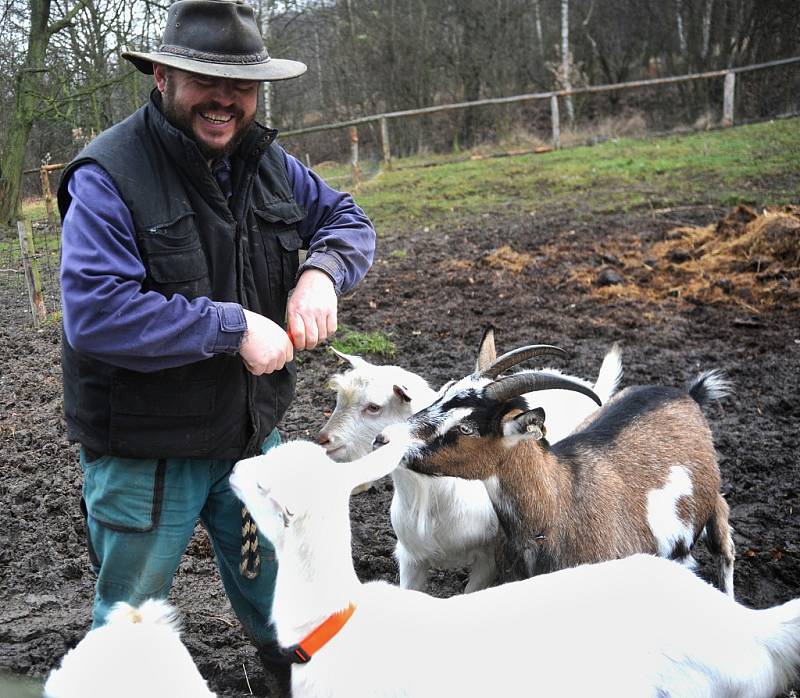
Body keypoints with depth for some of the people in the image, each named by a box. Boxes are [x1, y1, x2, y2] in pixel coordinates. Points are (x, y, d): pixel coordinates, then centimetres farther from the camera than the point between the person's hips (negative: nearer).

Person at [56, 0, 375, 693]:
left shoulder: (265, 160, 1)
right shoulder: (108, 177, -21)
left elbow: (347, 219, 10)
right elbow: (96, 314, -30)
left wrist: (321, 271, -14)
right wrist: (234, 326, -28)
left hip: (252, 433, 6)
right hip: (145, 453, -6)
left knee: (278, 594, 25)